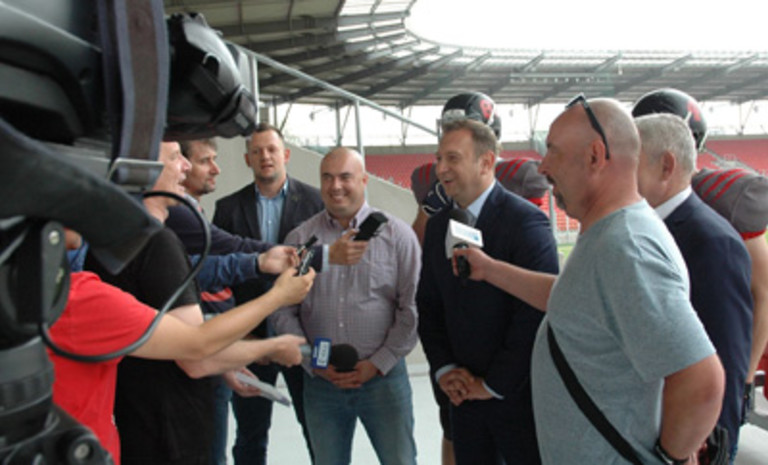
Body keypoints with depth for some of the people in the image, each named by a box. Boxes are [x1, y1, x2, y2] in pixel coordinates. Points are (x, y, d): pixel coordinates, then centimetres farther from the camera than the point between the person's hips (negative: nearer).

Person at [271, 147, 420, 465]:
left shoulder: (397, 234, -2)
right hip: (320, 381, 2)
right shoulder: (299, 239, 4)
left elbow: (410, 308, -4)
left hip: (382, 376, -2)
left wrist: (378, 363, -8)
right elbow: (283, 311, 3)